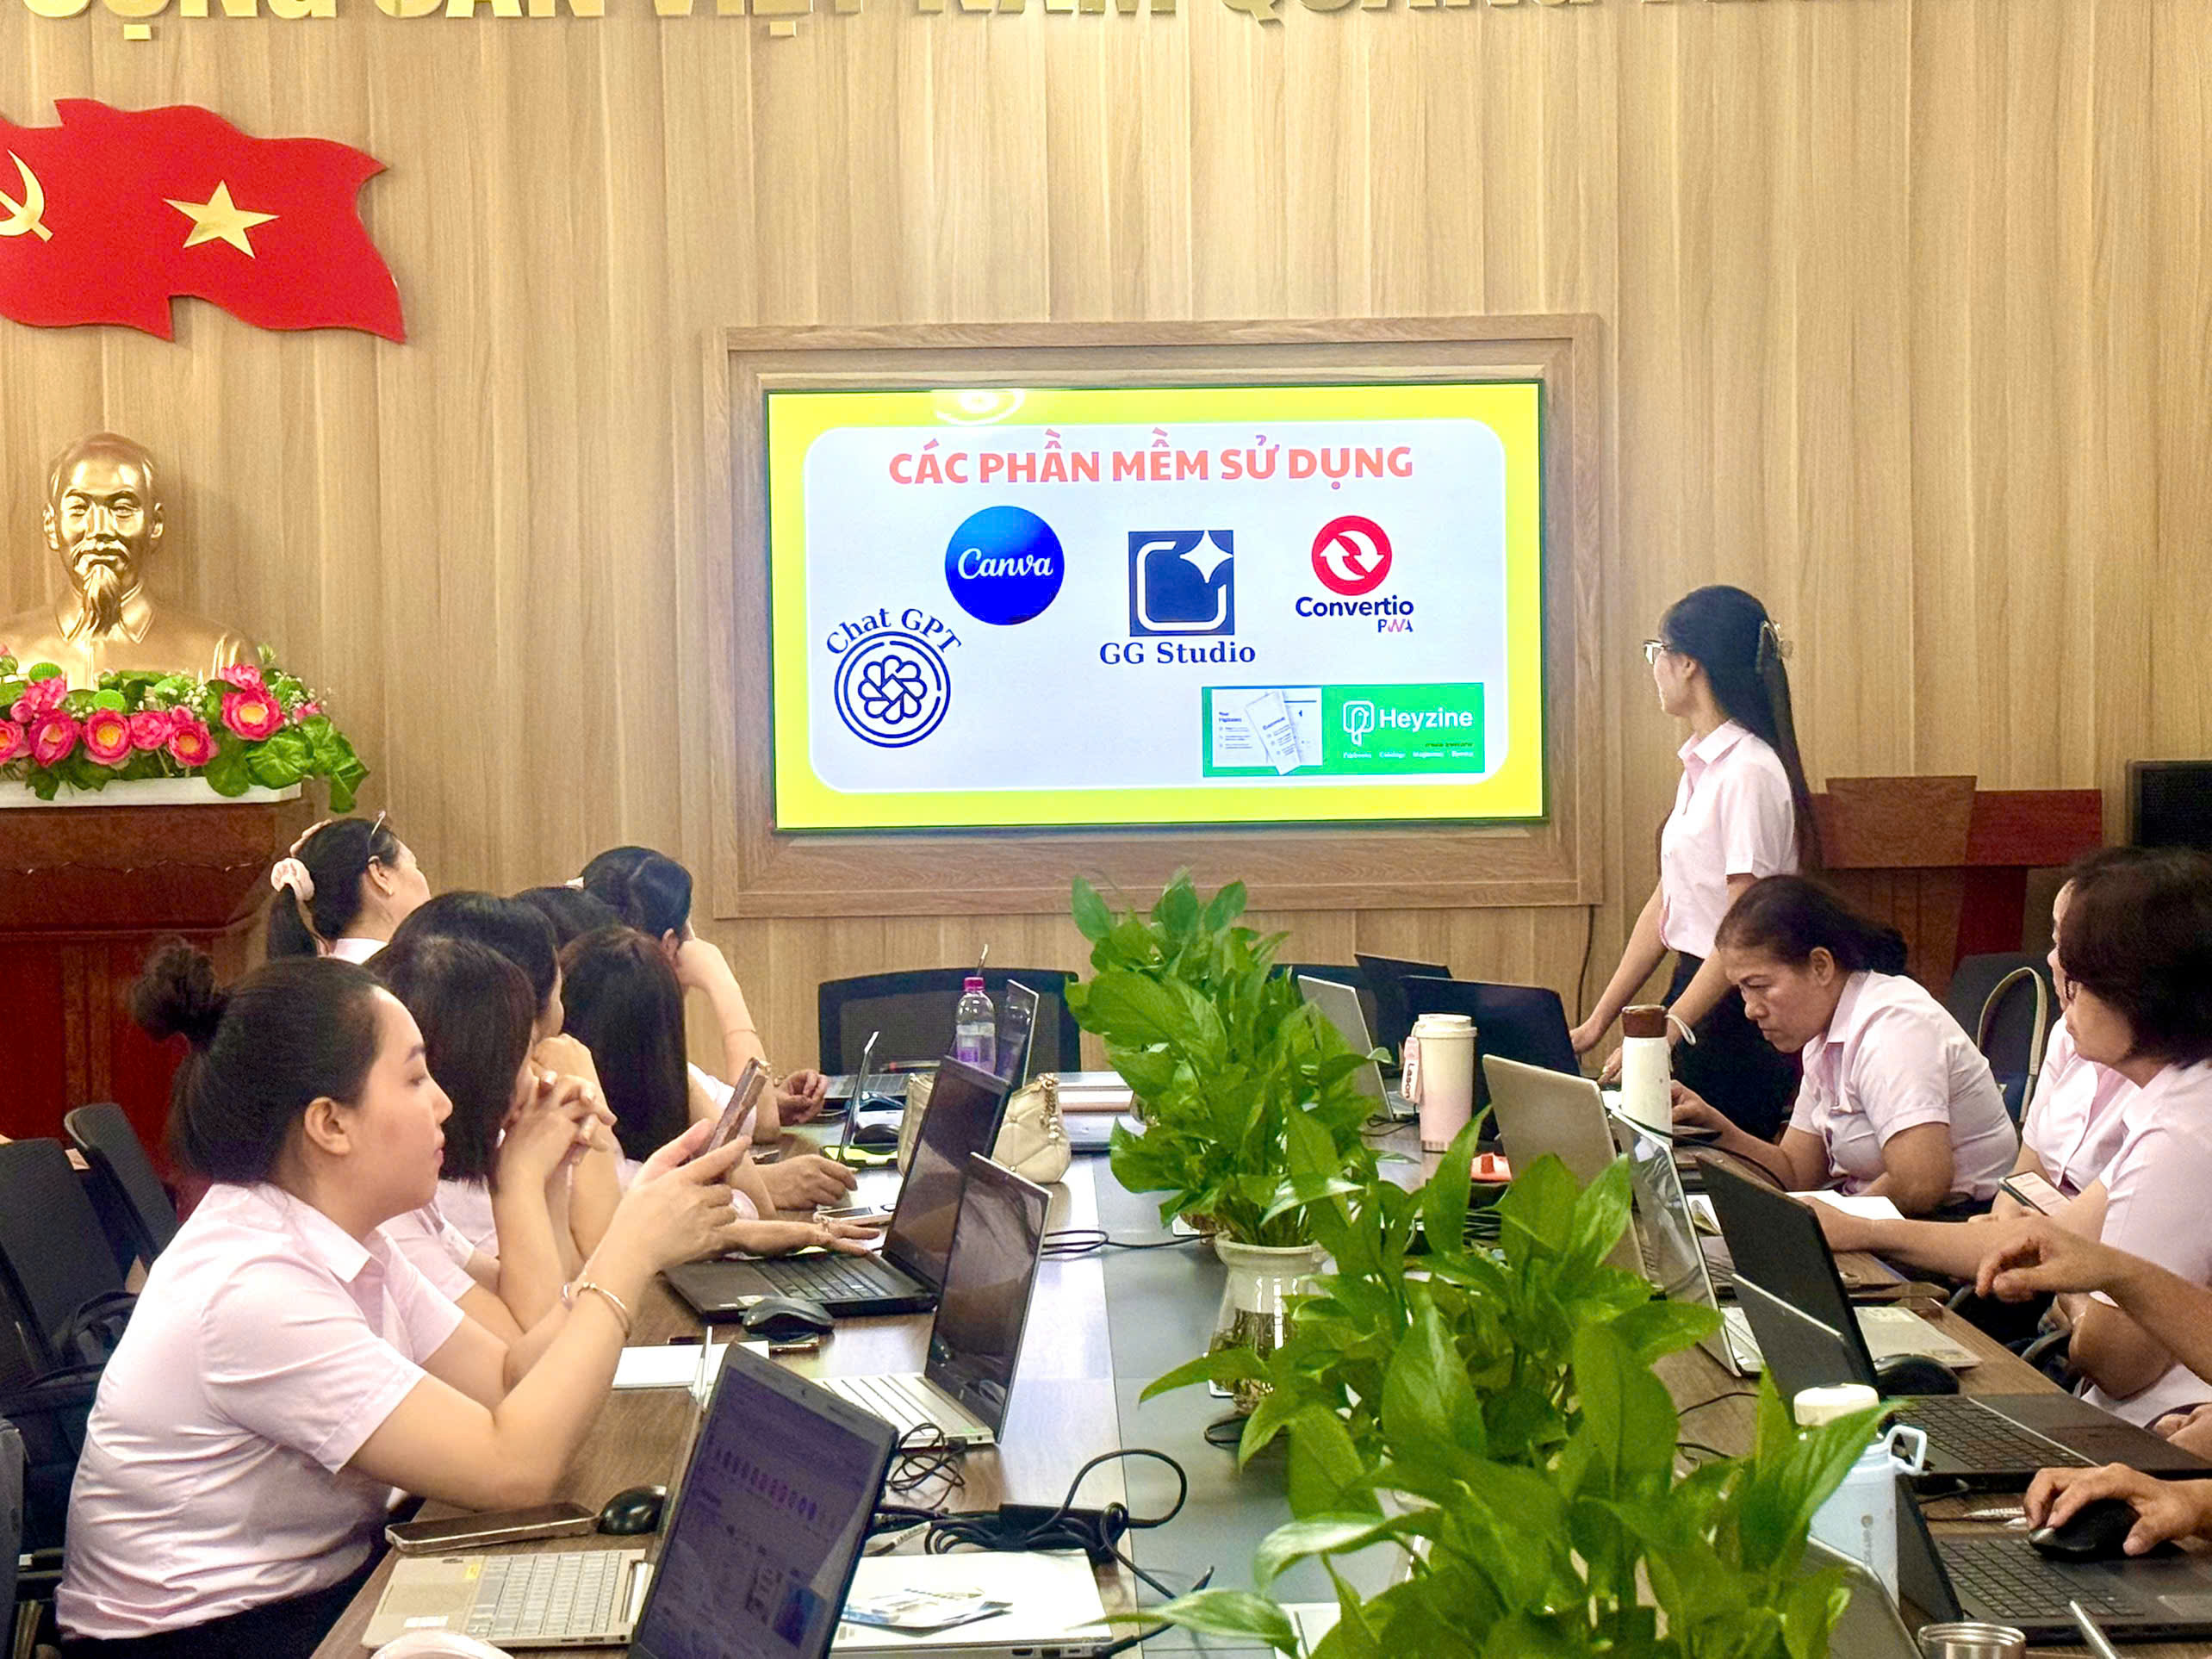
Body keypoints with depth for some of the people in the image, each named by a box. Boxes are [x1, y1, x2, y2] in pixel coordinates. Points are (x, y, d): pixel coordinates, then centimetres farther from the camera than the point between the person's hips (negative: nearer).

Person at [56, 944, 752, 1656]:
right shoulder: (257, 1290, -26)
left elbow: (506, 1379, 2)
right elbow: (515, 1467, -27)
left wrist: (635, 1229, -6)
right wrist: (635, 1250, -22)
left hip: (321, 1589, 8)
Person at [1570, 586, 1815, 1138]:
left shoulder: (1749, 772, -16)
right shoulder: (1701, 766, 14)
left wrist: (1662, 1035, -21)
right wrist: (1599, 1021, 14)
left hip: (1736, 1010, -9)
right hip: (1697, 989, 9)